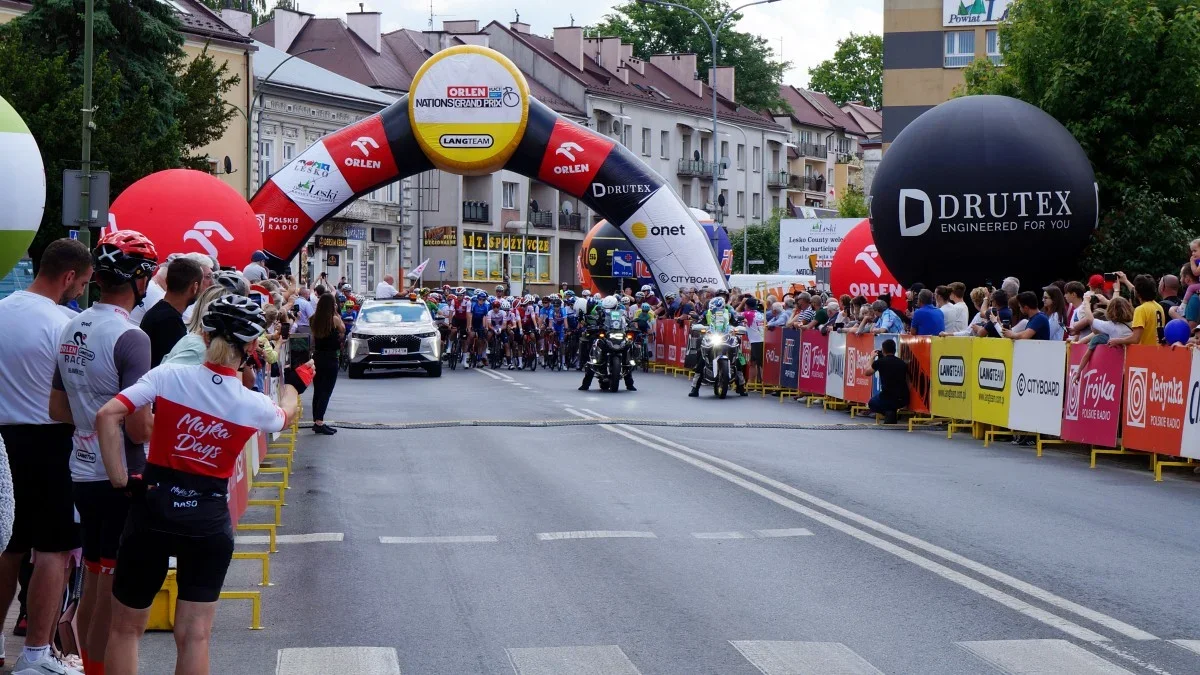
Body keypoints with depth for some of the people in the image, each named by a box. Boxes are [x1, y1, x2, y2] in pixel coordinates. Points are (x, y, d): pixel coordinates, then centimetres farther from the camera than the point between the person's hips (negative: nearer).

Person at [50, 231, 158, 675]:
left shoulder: (72, 330, 7)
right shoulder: (130, 338, -18)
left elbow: (58, 411, 16)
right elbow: (139, 429, -22)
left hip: (83, 473, 8)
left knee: (93, 584, 17)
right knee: (114, 590, 1)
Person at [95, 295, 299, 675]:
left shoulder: (169, 376, -7)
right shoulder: (255, 406, -3)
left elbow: (107, 416, -16)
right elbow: (286, 415, 21)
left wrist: (120, 481, -8)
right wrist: (291, 383, 43)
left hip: (153, 509, 0)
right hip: (209, 519, 0)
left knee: (126, 627, 14)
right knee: (195, 635, 6)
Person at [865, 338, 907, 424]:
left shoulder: (880, 362, -4)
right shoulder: (902, 363, 6)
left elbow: (867, 373, 13)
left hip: (888, 398, -5)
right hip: (904, 400, 5)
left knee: (871, 403, 27)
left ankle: (888, 412, 0)